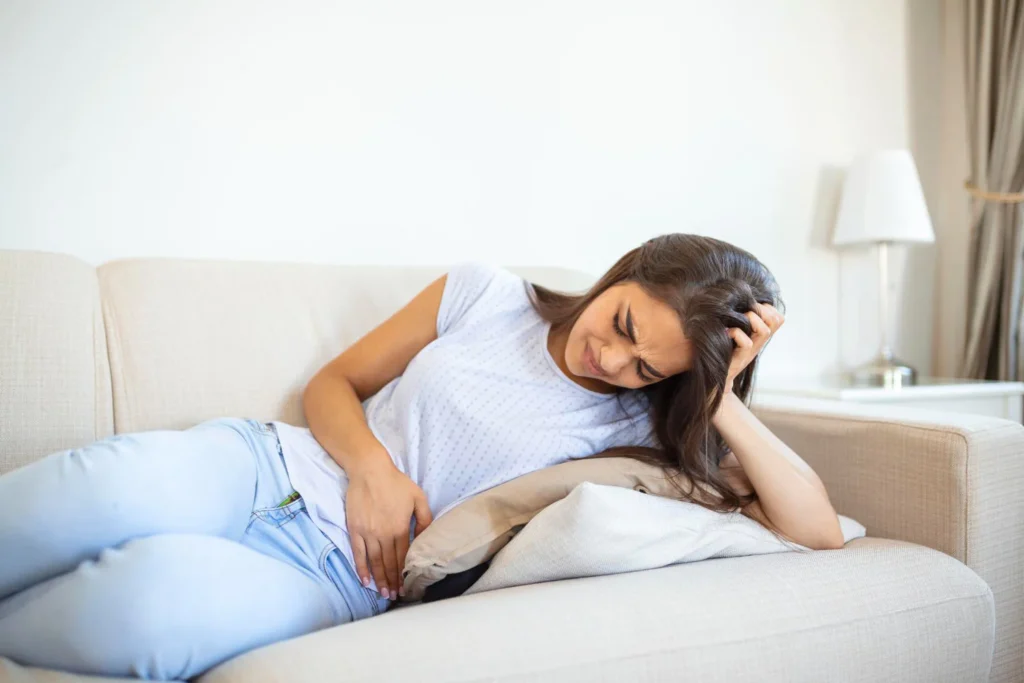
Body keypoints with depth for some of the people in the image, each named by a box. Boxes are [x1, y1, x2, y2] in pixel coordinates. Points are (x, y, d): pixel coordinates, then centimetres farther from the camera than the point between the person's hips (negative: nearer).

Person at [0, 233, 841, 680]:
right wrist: (372, 464, -9)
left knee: (156, 593, -35)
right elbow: (335, 382, 12)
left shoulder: (639, 428, 2)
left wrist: (725, 403, -15)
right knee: (104, 502, -34)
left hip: (342, 577, -1)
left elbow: (819, 530, -4)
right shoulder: (485, 293, 4)